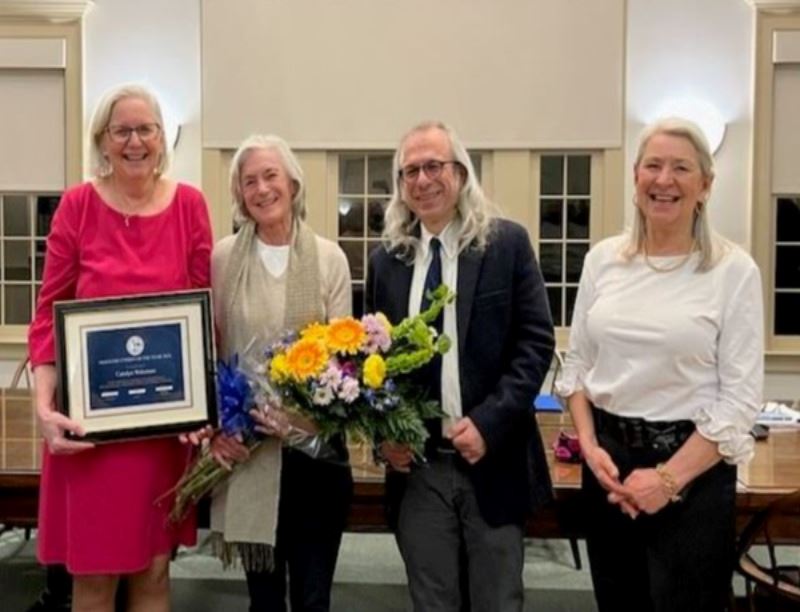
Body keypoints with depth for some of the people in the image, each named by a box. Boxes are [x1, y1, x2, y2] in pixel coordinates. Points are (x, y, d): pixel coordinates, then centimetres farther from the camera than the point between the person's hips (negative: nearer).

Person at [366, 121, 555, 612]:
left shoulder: (507, 243, -2)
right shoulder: (387, 260, 8)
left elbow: (536, 341, -7)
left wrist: (488, 422, -16)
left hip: (494, 461, -2)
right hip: (417, 465, 3)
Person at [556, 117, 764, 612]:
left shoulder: (734, 270, -8)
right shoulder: (604, 258, 3)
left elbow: (741, 395, -10)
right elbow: (576, 364, 8)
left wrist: (669, 478, -15)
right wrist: (589, 447, -5)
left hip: (692, 467, -3)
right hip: (608, 459, 4)